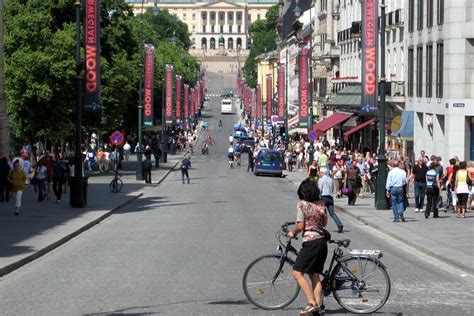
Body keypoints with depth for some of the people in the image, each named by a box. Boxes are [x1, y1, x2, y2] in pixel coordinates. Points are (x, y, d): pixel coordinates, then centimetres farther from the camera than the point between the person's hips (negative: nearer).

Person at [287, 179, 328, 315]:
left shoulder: (302, 204, -9)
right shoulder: (321, 204, 9)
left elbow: (300, 226, -12)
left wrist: (293, 233, 7)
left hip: (310, 242, -8)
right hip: (322, 241, 8)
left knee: (297, 273, -8)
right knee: (315, 275, 13)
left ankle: (311, 303, -19)